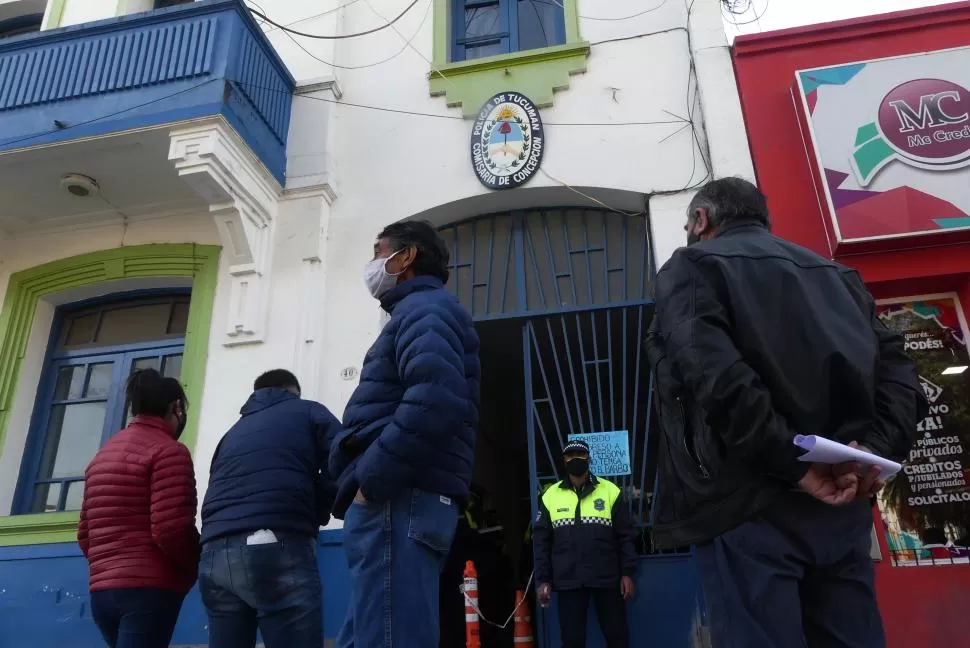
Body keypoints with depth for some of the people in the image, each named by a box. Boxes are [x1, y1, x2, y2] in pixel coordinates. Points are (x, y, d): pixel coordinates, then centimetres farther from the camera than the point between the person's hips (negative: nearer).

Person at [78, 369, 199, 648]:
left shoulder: (102, 455, 18)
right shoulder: (169, 451, -8)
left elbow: (85, 534, 18)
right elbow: (171, 530, -17)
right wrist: (199, 566, -1)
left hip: (102, 590, 8)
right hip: (149, 589, -8)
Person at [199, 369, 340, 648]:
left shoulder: (234, 431, 31)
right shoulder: (308, 412, 17)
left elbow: (221, 488, 23)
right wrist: (314, 514, 16)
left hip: (215, 554, 6)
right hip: (276, 548, -5)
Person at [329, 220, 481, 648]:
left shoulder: (424, 308, -2)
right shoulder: (418, 311, 28)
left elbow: (435, 400, -23)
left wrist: (370, 480, -17)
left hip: (399, 500, -10)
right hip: (400, 500, 10)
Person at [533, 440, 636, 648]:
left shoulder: (610, 491, 2)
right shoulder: (550, 495, 5)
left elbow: (625, 536, 3)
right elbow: (541, 541, 6)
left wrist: (627, 573, -2)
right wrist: (543, 580, 2)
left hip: (607, 578, -1)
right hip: (568, 581, 1)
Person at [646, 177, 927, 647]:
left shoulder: (691, 266, 3)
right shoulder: (835, 273, 23)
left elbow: (715, 374, -16)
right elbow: (897, 370, 11)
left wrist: (793, 464, -14)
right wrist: (876, 448, -2)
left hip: (749, 505, -6)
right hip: (841, 503, 6)